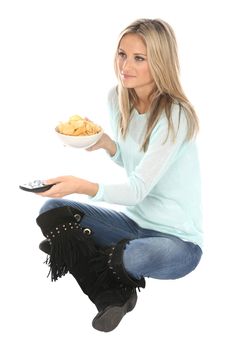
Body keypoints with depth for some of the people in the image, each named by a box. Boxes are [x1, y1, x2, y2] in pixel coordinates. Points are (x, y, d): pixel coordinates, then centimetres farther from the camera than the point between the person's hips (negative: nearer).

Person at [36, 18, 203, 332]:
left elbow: (138, 188, -26)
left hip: (179, 239, -7)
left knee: (130, 258, -38)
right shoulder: (118, 98, 0)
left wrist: (82, 186, -42)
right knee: (52, 211, -6)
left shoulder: (176, 115, -22)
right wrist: (104, 142, -7)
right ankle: (113, 294, -8)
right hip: (134, 220, 7)